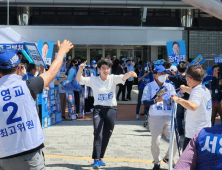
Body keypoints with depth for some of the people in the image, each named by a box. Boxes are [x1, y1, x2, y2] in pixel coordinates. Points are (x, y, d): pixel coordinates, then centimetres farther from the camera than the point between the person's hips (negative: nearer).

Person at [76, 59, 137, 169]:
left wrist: (130, 73, -42)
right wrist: (80, 69, -29)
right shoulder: (93, 80, -1)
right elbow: (78, 80, -10)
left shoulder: (113, 78, -2)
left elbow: (123, 77, -19)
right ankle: (96, 160, -18)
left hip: (111, 110, 2)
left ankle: (100, 158, 26)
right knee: (98, 134, -17)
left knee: (106, 136, 10)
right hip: (98, 109, -1)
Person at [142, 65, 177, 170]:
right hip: (155, 118, -3)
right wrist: (156, 100, -21)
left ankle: (168, 158, 22)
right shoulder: (149, 86, 3)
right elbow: (145, 103, -5)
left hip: (169, 118, 3)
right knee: (155, 142, -4)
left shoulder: (170, 86, 13)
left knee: (176, 139, -4)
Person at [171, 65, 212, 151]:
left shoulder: (197, 91, -20)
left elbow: (193, 106, -43)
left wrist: (178, 99, -33)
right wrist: (186, 89, 54)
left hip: (194, 135, -10)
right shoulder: (205, 89, 11)